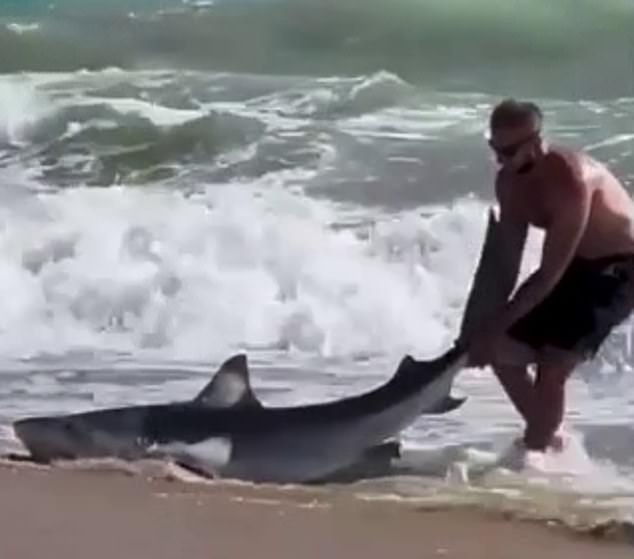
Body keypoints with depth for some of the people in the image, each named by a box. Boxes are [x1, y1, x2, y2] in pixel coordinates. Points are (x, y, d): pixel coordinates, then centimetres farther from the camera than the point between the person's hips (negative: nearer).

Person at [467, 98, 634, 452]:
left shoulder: (570, 179, -33)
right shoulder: (510, 183, -8)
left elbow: (551, 273, -32)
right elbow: (507, 260, 0)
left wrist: (496, 325, -33)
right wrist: (485, 324, -9)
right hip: (573, 264, 8)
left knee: (552, 368, -20)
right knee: (503, 351, 4)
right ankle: (546, 438, 23)